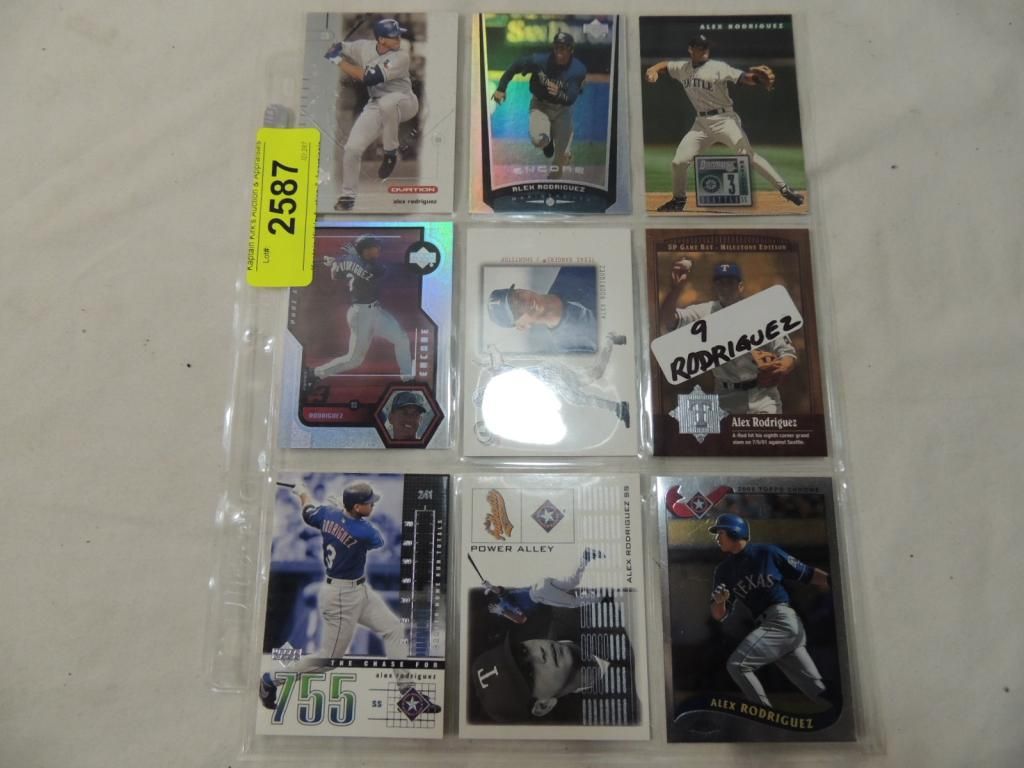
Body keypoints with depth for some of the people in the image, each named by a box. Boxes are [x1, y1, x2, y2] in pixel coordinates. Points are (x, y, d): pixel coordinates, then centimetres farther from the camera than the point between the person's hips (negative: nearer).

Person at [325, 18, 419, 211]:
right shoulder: (364, 47, -5)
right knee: (352, 148, -9)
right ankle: (348, 196, 10)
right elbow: (336, 48, 11)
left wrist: (339, 61, -21)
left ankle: (390, 152, -19)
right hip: (376, 106, 4)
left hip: (404, 102, -4)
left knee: (386, 103, -41)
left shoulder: (401, 56, -20)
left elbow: (369, 78, -27)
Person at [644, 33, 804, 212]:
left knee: (749, 156, -13)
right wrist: (653, 70, -1)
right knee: (679, 161, -4)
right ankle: (678, 200, 18)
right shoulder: (683, 68, 7)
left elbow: (744, 78, -18)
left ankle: (785, 189, -7)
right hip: (701, 123, 5)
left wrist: (760, 78, -39)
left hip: (725, 120, -4)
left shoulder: (718, 67, -8)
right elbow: (665, 65, 22)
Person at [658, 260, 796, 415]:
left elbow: (787, 353, -3)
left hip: (762, 394, -1)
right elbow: (667, 321, -16)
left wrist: (781, 370, -28)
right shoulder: (704, 313, -2)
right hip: (725, 397, 1)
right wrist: (677, 287, -32)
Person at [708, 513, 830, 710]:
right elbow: (719, 616, 10)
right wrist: (719, 602, -12)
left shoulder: (767, 552, -1)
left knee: (736, 665, -14)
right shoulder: (723, 570, 12)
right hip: (767, 626, 5)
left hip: (784, 621, -5)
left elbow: (808, 574, 0)